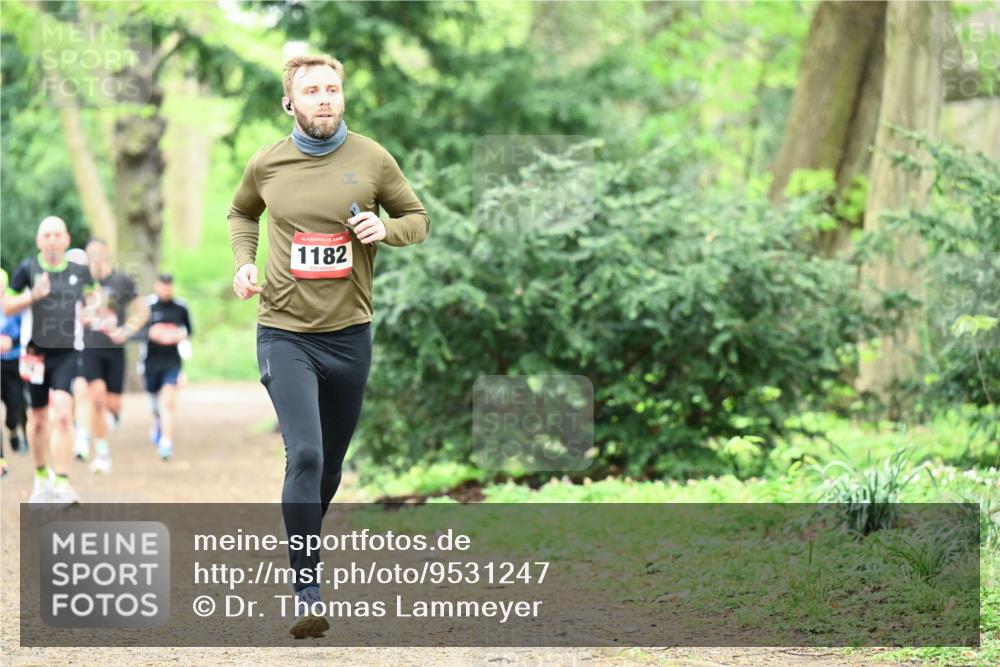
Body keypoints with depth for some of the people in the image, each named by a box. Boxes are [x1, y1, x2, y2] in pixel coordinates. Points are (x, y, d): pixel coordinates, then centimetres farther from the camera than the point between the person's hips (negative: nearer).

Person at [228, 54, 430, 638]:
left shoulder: (372, 160, -3)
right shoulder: (266, 164, -1)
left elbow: (419, 219, 9)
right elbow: (242, 213, 20)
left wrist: (387, 228, -13)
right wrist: (244, 261, 2)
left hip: (349, 333, 2)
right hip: (284, 332, -2)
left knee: (331, 463, 14)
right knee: (305, 456, -17)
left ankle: (305, 547, 40)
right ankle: (306, 592, -12)